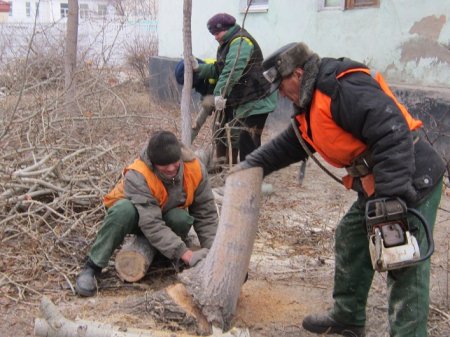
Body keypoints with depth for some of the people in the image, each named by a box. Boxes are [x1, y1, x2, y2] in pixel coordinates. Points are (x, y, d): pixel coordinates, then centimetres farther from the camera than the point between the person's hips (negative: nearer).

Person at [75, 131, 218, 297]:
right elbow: (151, 225, -41)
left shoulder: (195, 167, -24)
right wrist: (184, 253, -48)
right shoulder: (137, 176, -36)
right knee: (124, 210, -38)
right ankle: (93, 266, -24)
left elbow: (206, 214, -16)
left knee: (181, 219, -33)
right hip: (136, 216, -2)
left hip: (166, 215, 3)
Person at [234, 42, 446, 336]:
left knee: (406, 267, -6)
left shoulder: (344, 87, -21)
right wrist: (251, 165, 25)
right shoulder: (311, 106, 13)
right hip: (375, 187, 11)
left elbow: (392, 133, -30)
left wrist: (393, 195, -32)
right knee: (350, 240, 19)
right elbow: (289, 145, 26)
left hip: (412, 183, -11)